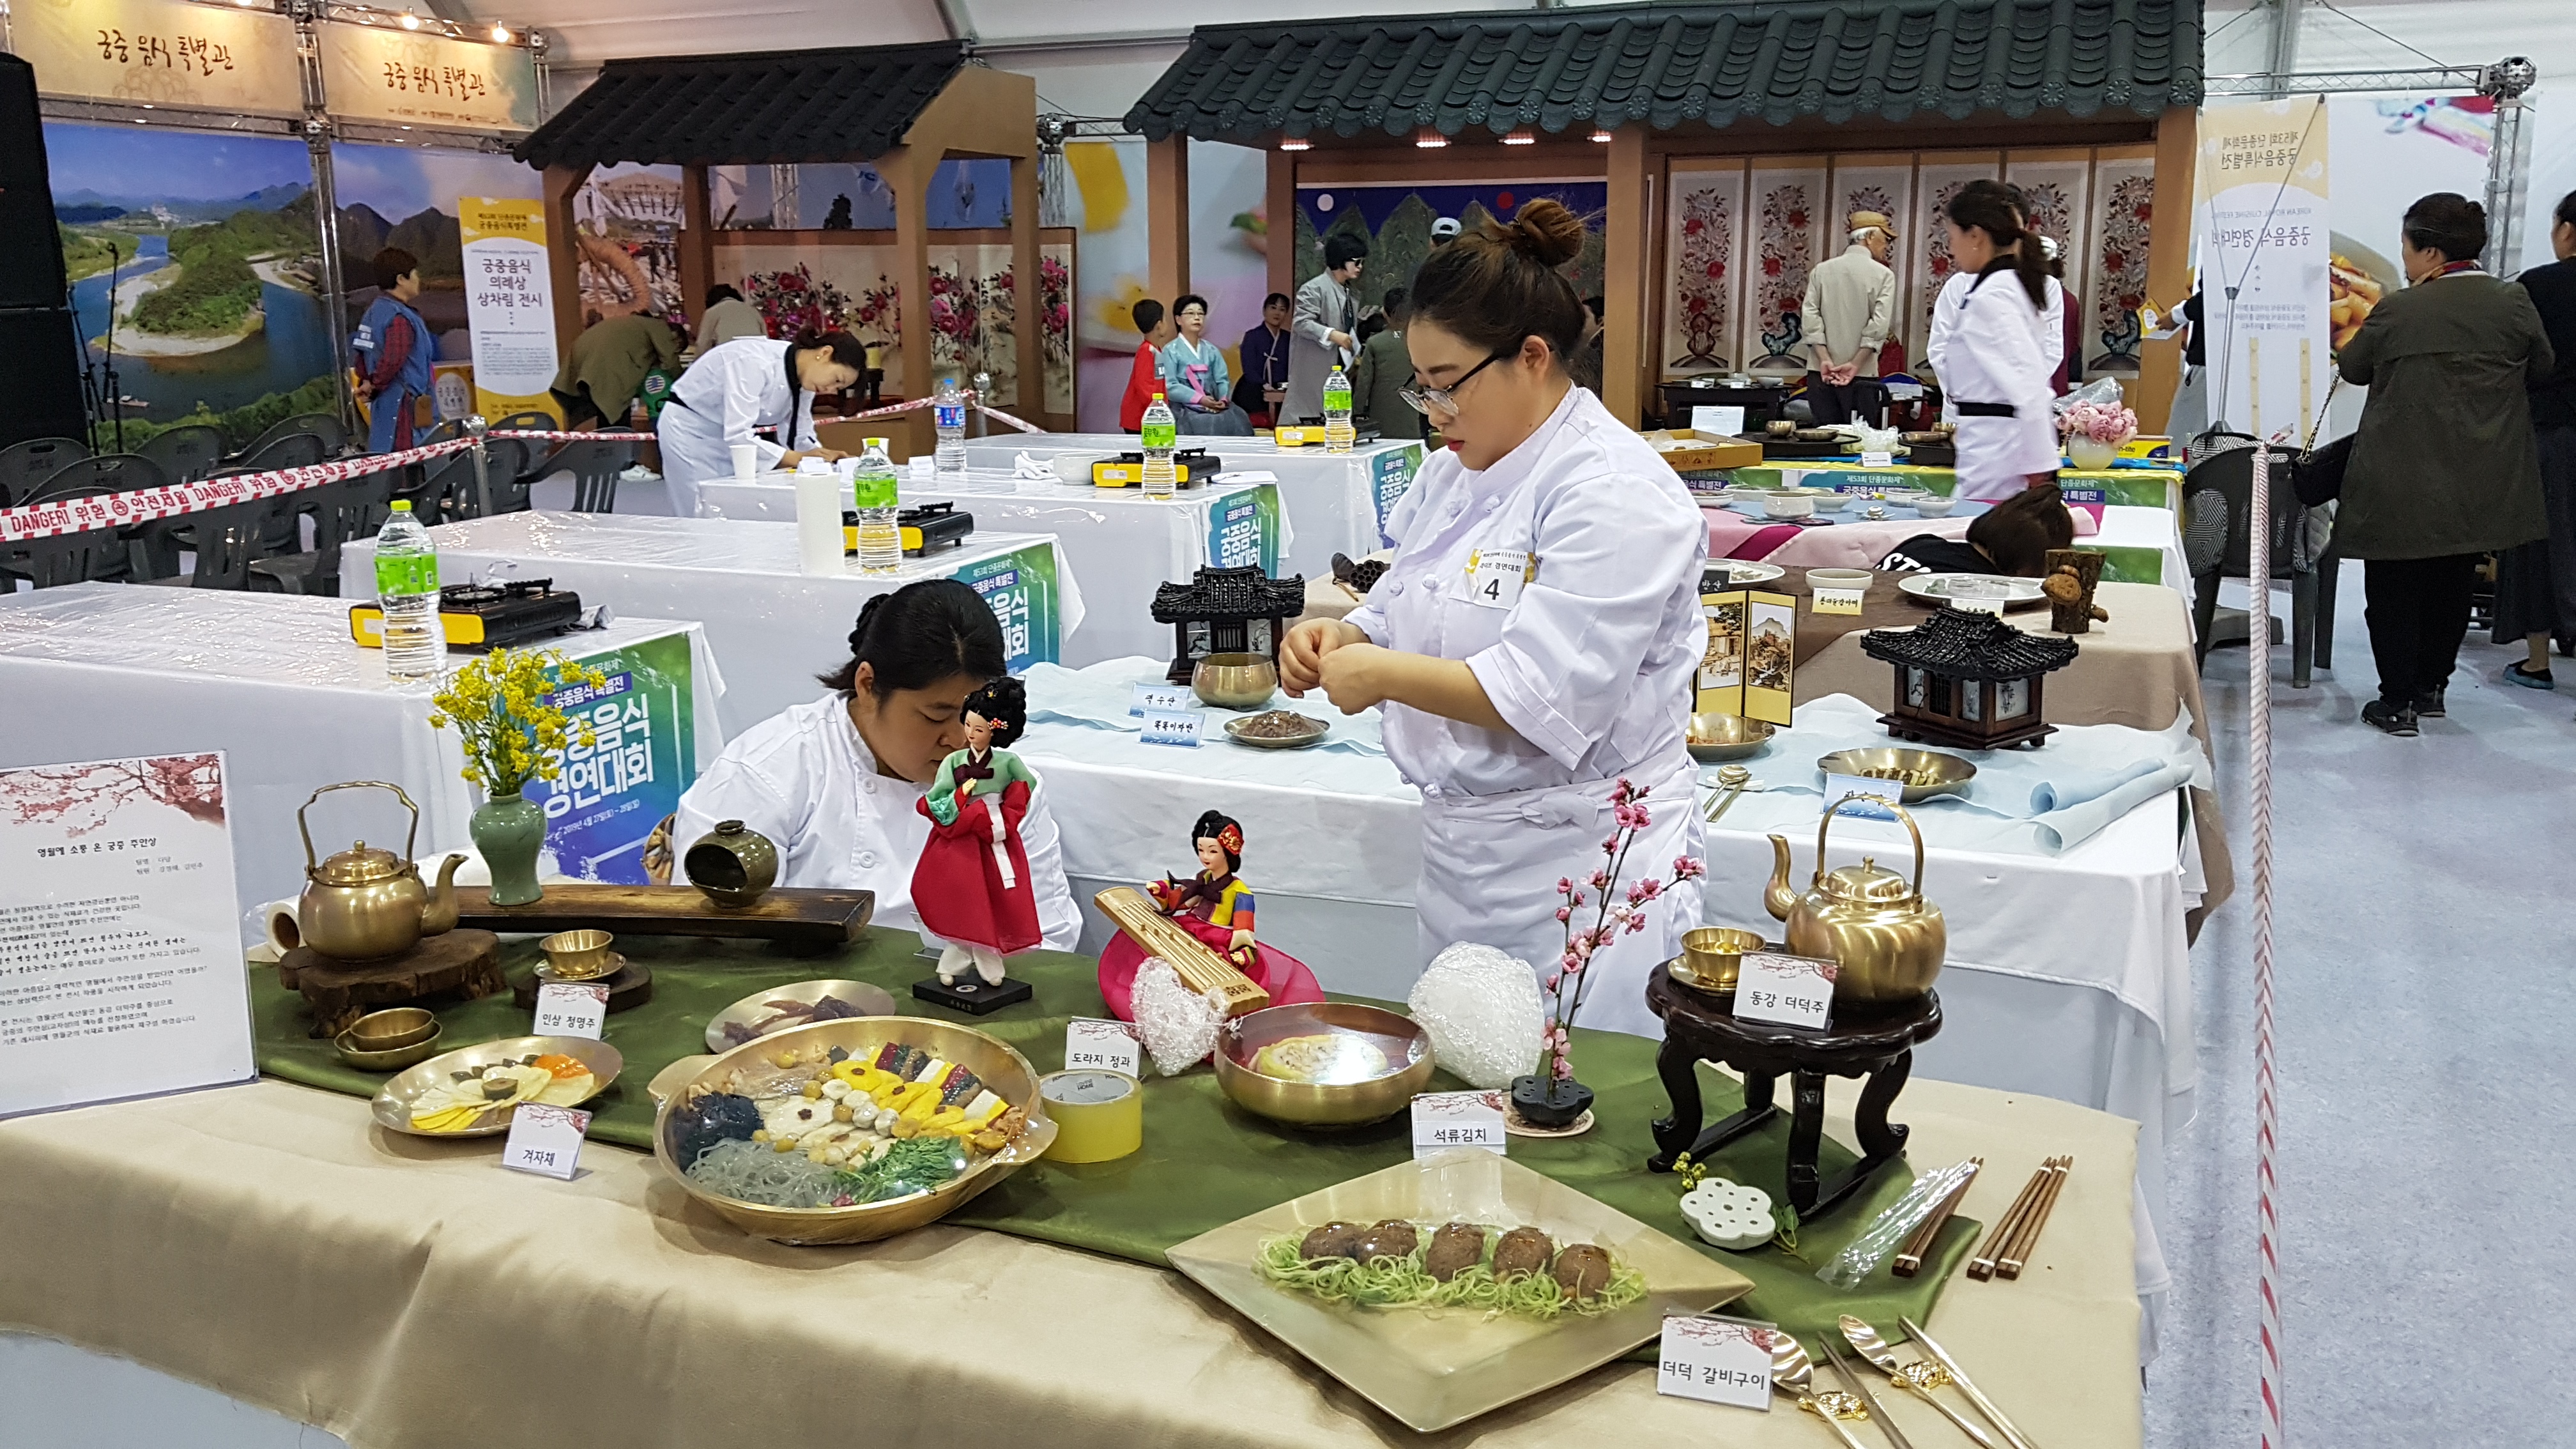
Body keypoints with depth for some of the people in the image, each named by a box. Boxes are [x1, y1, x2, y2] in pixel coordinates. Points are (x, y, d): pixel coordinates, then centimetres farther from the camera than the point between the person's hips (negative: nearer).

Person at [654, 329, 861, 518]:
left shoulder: (804, 380, -6)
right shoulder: (755, 363, -31)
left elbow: (799, 437, 2)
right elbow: (737, 435, -34)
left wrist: (824, 456, -18)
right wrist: (797, 458, -36)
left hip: (726, 436, 8)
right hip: (691, 430, -8)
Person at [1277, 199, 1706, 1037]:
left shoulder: (1615, 495, -18)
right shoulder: (1458, 470, 10)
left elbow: (1544, 697, -24)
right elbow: (1405, 615, 17)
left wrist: (1380, 673, -18)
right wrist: (1343, 639, -5)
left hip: (1577, 860, -8)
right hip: (1464, 852, 8)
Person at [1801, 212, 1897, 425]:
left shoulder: (1821, 270, 7)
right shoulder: (1883, 275, -2)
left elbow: (1810, 316, -2)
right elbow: (1879, 325, -11)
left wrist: (1825, 360, -7)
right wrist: (1855, 364, -10)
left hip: (1820, 374, 3)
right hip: (1862, 376, -3)